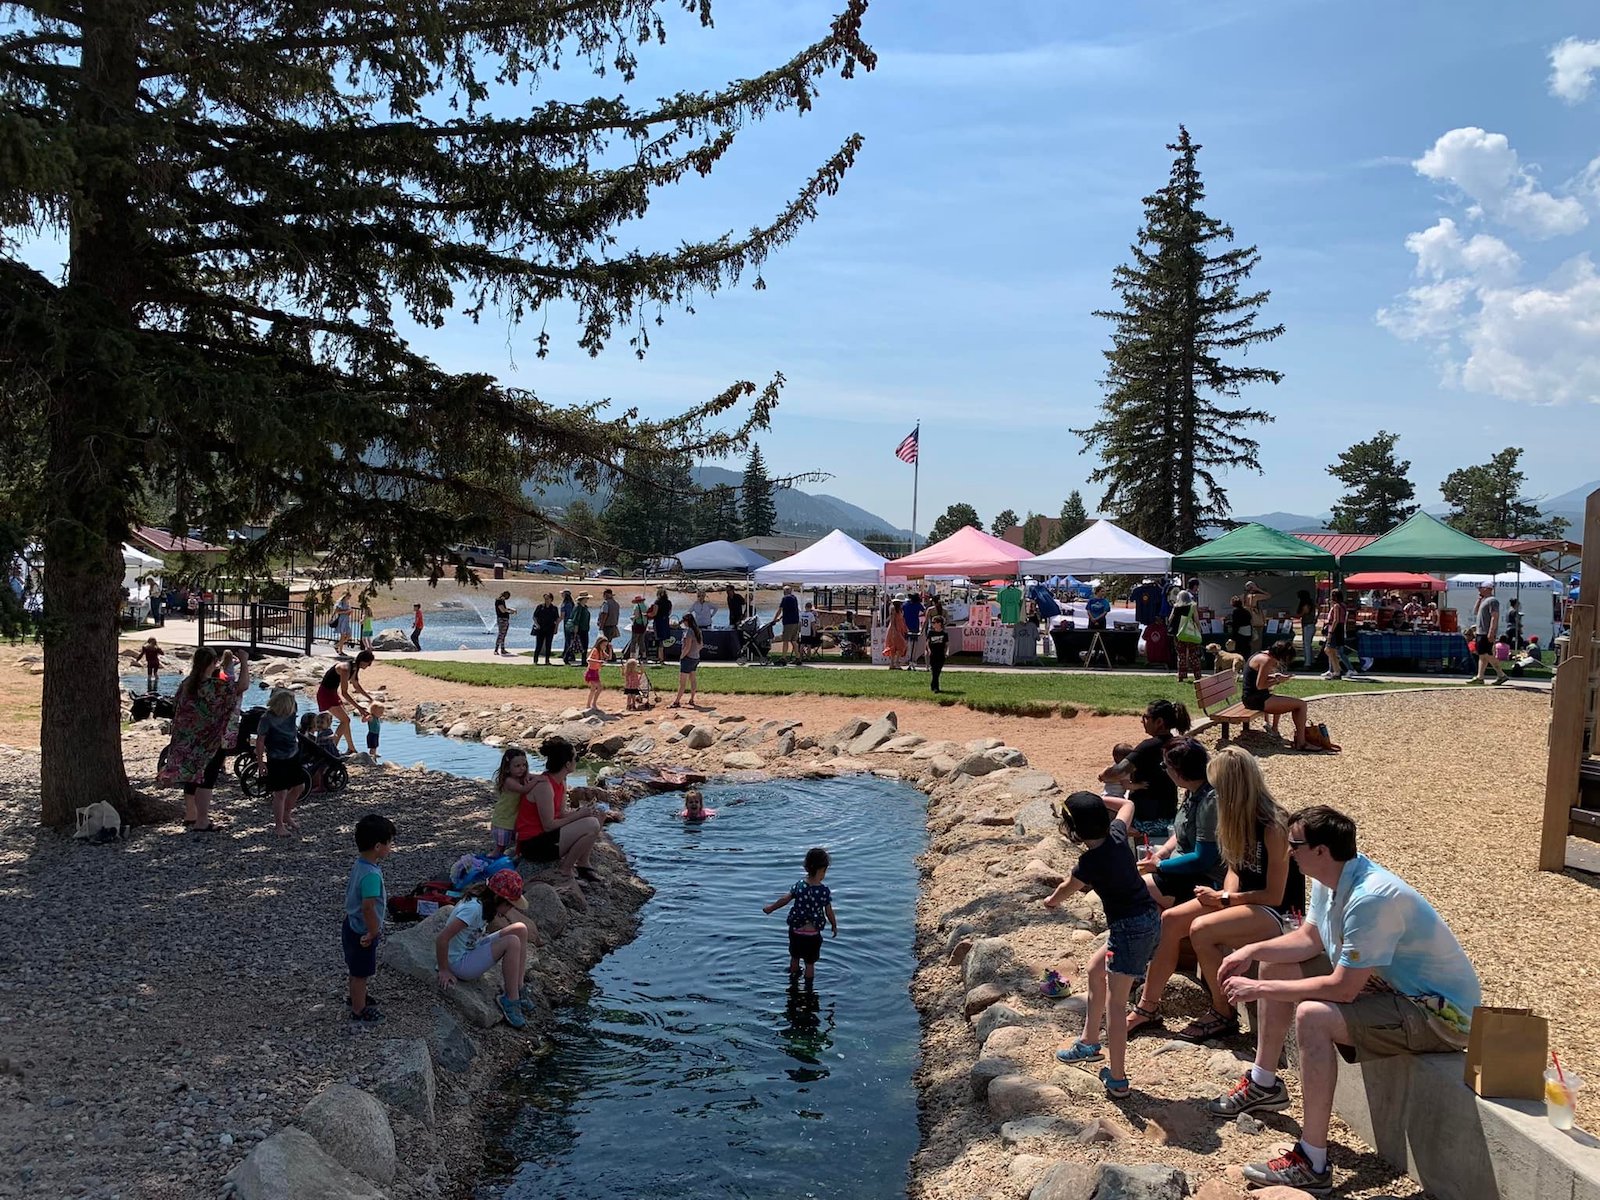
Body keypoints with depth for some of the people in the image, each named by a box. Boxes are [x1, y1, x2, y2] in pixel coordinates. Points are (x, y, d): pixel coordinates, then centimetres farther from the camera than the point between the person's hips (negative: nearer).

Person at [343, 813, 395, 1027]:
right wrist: (373, 933, -24)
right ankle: (359, 1013, 27)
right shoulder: (371, 875, -33)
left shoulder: (358, 863, -4)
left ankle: (356, 998, 48)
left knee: (356, 970, 29)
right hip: (362, 933, -8)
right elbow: (368, 907, -38)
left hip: (352, 925, 8)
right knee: (361, 973, 11)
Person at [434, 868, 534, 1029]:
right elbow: (441, 939, -29)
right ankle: (509, 1000, -11)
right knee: (512, 942, -25)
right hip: (459, 963, -9)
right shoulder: (473, 908, -29)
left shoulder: (483, 900, -1)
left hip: (472, 948, 9)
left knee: (520, 929, -3)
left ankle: (516, 990, 1)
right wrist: (444, 971, -18)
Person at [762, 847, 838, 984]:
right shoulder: (825, 891, -17)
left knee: (795, 958, 26)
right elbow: (829, 912, -9)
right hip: (813, 935, -2)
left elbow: (784, 899, -7)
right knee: (810, 963, 15)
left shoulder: (799, 886, -13)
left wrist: (770, 908, 10)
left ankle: (793, 978, 46)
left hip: (796, 931, 2)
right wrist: (834, 926, 10)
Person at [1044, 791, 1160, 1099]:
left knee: (1114, 1003, -4)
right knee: (1096, 969, 23)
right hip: (1148, 917, 10)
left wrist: (1052, 900, 24)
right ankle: (1089, 1043, 35)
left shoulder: (1090, 862, -19)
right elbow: (1127, 804, 23)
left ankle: (1117, 1080, -2)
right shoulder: (1117, 834, -1)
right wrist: (1097, 800, 20)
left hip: (1130, 928, -10)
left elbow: (1068, 887, 5)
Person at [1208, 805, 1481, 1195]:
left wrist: (1261, 989, -24)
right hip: (1387, 981, 10)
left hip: (1441, 1013, -10)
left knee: (1311, 1016, -32)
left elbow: (1342, 989, -31)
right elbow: (1310, 938, 12)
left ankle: (1312, 1166, -23)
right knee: (1275, 964, 11)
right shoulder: (1330, 878, -2)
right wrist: (1253, 950, -3)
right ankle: (1264, 1084, 26)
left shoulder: (1371, 898, -32)